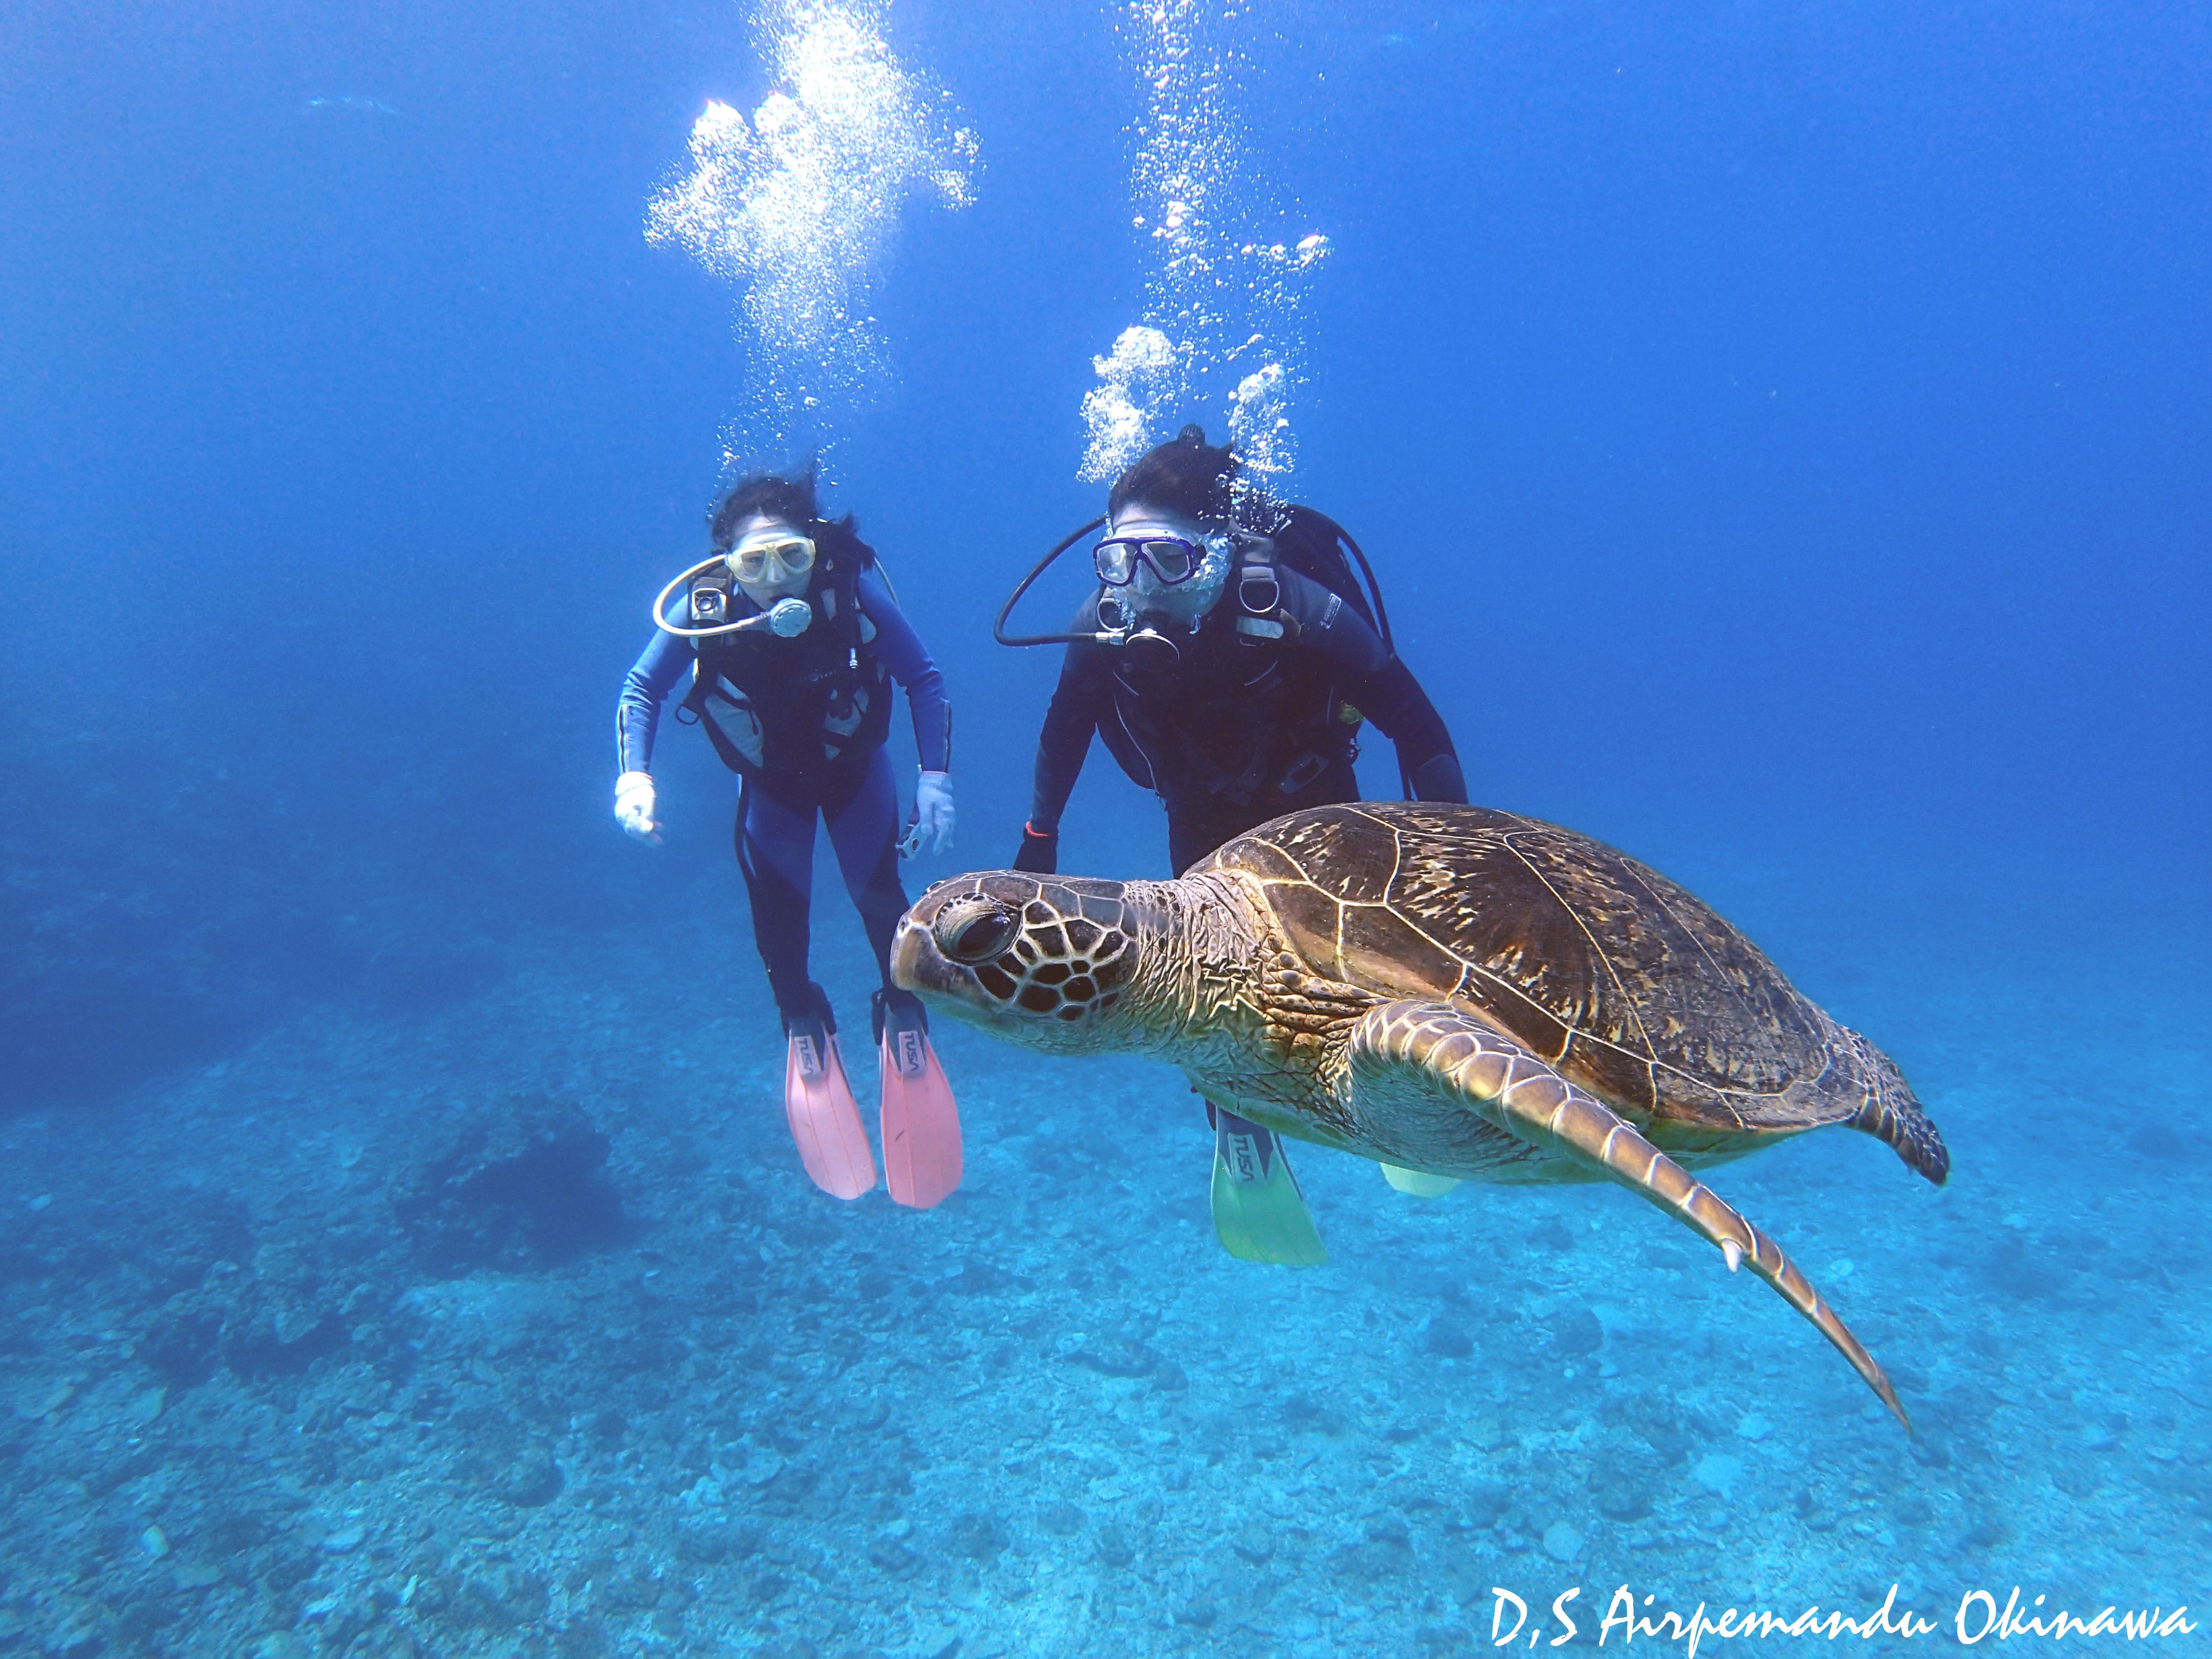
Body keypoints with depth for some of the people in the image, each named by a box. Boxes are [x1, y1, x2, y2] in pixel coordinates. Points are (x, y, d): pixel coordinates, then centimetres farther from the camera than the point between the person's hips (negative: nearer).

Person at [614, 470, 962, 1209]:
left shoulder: (855, 592, -31)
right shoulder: (703, 612, -29)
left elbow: (924, 679, -21)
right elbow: (640, 692, -16)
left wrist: (935, 778, -30)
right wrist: (633, 776, -32)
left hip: (855, 767, 0)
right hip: (770, 782, 1)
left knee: (878, 893, -11)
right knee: (777, 905, -5)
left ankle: (904, 1018, 14)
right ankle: (805, 1027, 22)